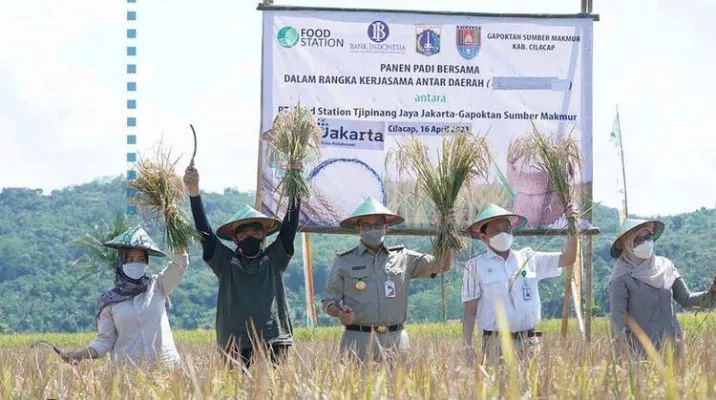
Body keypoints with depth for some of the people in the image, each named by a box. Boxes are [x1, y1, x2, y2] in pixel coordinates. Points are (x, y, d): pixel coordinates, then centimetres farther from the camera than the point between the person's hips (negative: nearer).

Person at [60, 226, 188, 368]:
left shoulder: (156, 286, 10)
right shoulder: (110, 300, 7)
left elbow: (179, 265, -2)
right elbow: (104, 340, 6)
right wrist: (80, 355, -9)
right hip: (128, 367, 0)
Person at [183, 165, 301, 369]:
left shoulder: (274, 259, 14)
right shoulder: (226, 262, 11)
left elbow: (289, 228, 6)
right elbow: (205, 232, 4)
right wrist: (194, 193, -6)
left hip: (274, 342, 1)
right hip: (237, 343, -1)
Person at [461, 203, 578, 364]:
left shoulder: (527, 258, 12)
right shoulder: (475, 266, 3)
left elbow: (567, 259, 17)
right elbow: (470, 312, 1)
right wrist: (468, 347, -6)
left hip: (529, 343, 3)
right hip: (496, 344, -3)